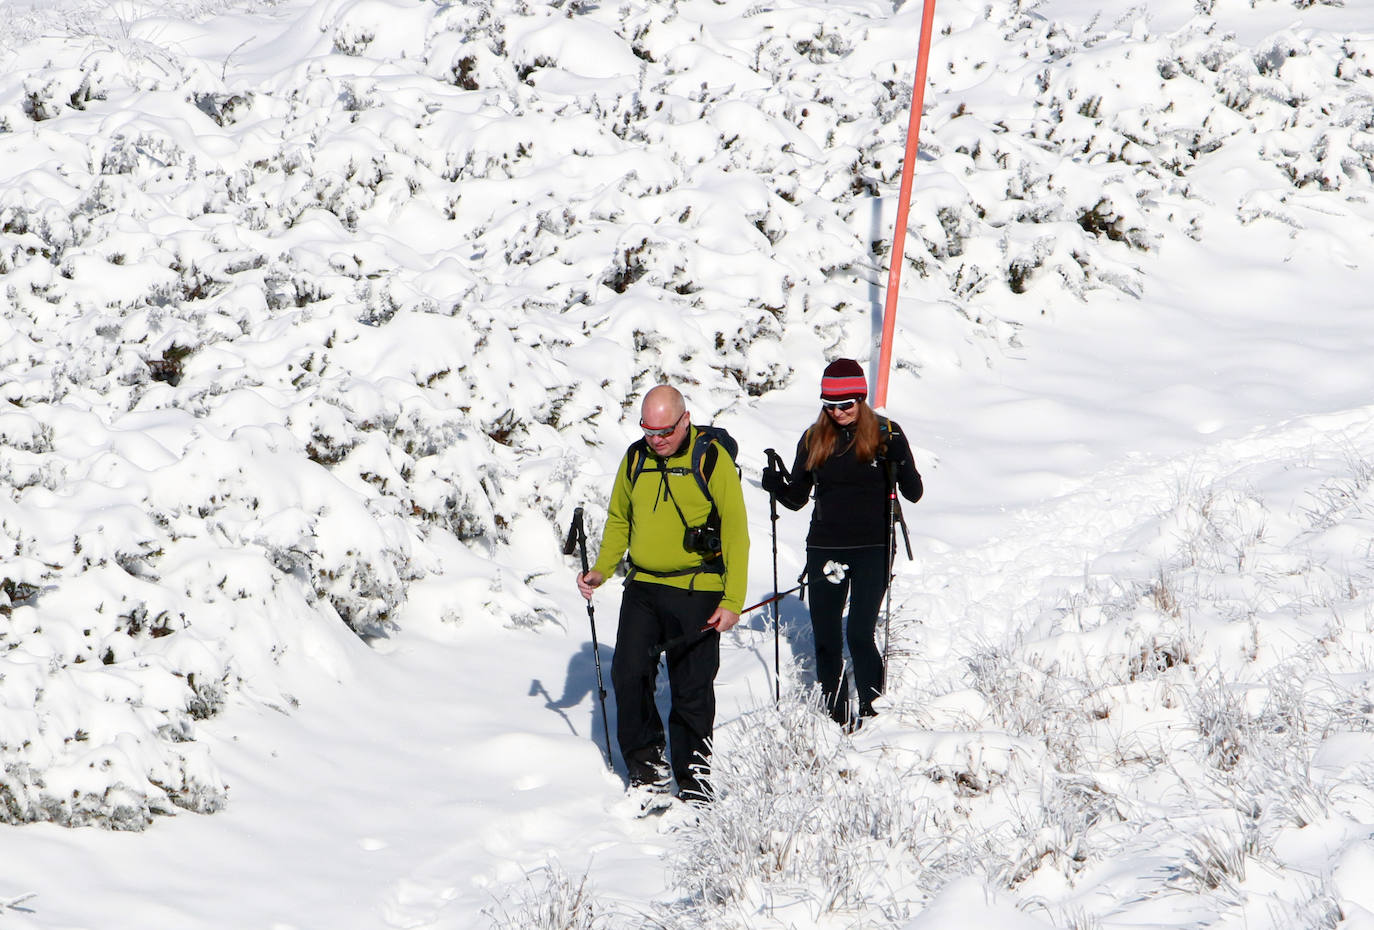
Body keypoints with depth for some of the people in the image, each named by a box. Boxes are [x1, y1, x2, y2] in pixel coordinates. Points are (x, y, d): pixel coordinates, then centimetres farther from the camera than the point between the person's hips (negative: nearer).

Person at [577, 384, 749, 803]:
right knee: (629, 676, -2)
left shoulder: (712, 458, -8)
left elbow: (736, 532, -8)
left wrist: (733, 600, -14)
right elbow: (619, 519, 20)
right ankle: (646, 765, 14)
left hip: (696, 593, -4)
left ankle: (693, 773, 13)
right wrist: (601, 570, 5)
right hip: (642, 588, 4)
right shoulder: (635, 458, 7)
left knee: (691, 689, 0)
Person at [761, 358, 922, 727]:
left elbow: (914, 494, -1)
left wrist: (901, 465, -21)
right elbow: (797, 498, 14)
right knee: (825, 641, 3)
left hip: (872, 548, -3)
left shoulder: (885, 434, -1)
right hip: (825, 549, 4)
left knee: (859, 635, -14)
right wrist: (778, 486, -7)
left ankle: (872, 715, -4)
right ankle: (836, 720, 13)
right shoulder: (813, 440, 8)